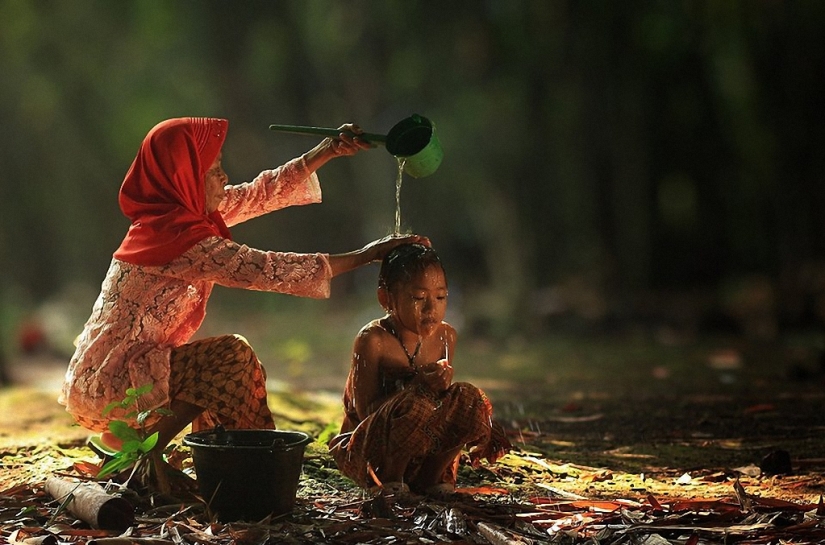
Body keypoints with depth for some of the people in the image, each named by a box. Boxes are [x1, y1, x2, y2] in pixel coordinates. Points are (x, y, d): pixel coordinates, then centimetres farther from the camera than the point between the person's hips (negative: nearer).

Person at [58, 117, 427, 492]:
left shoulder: (181, 213, 7)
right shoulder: (179, 235, -21)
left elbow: (261, 194, 14)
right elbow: (267, 270, -21)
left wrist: (327, 151, 9)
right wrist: (363, 256, -16)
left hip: (100, 377, 10)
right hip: (106, 387, -10)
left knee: (230, 362, 17)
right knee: (232, 357, -12)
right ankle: (145, 454, -7)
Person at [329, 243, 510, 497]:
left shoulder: (445, 336, 2)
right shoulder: (372, 340, -17)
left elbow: (444, 396, 11)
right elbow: (365, 410, -20)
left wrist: (441, 386, -15)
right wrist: (420, 386, -31)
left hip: (422, 451, 6)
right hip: (367, 453, -6)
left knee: (470, 399, -17)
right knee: (413, 405, -36)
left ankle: (431, 476, 0)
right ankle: (390, 480, -11)